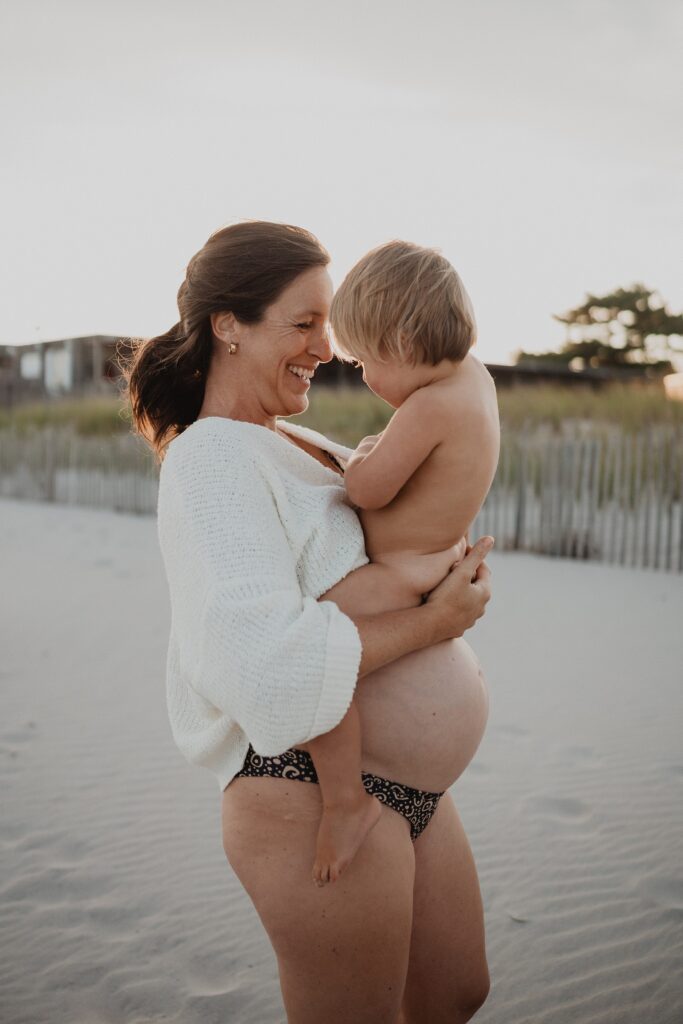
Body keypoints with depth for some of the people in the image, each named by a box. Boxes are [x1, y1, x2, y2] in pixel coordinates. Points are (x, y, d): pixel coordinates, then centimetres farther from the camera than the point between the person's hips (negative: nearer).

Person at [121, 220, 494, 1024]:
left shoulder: (301, 444, 11)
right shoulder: (212, 459, -18)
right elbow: (266, 666, -29)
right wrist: (431, 623, -19)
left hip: (411, 789, 9)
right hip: (315, 796, -9)